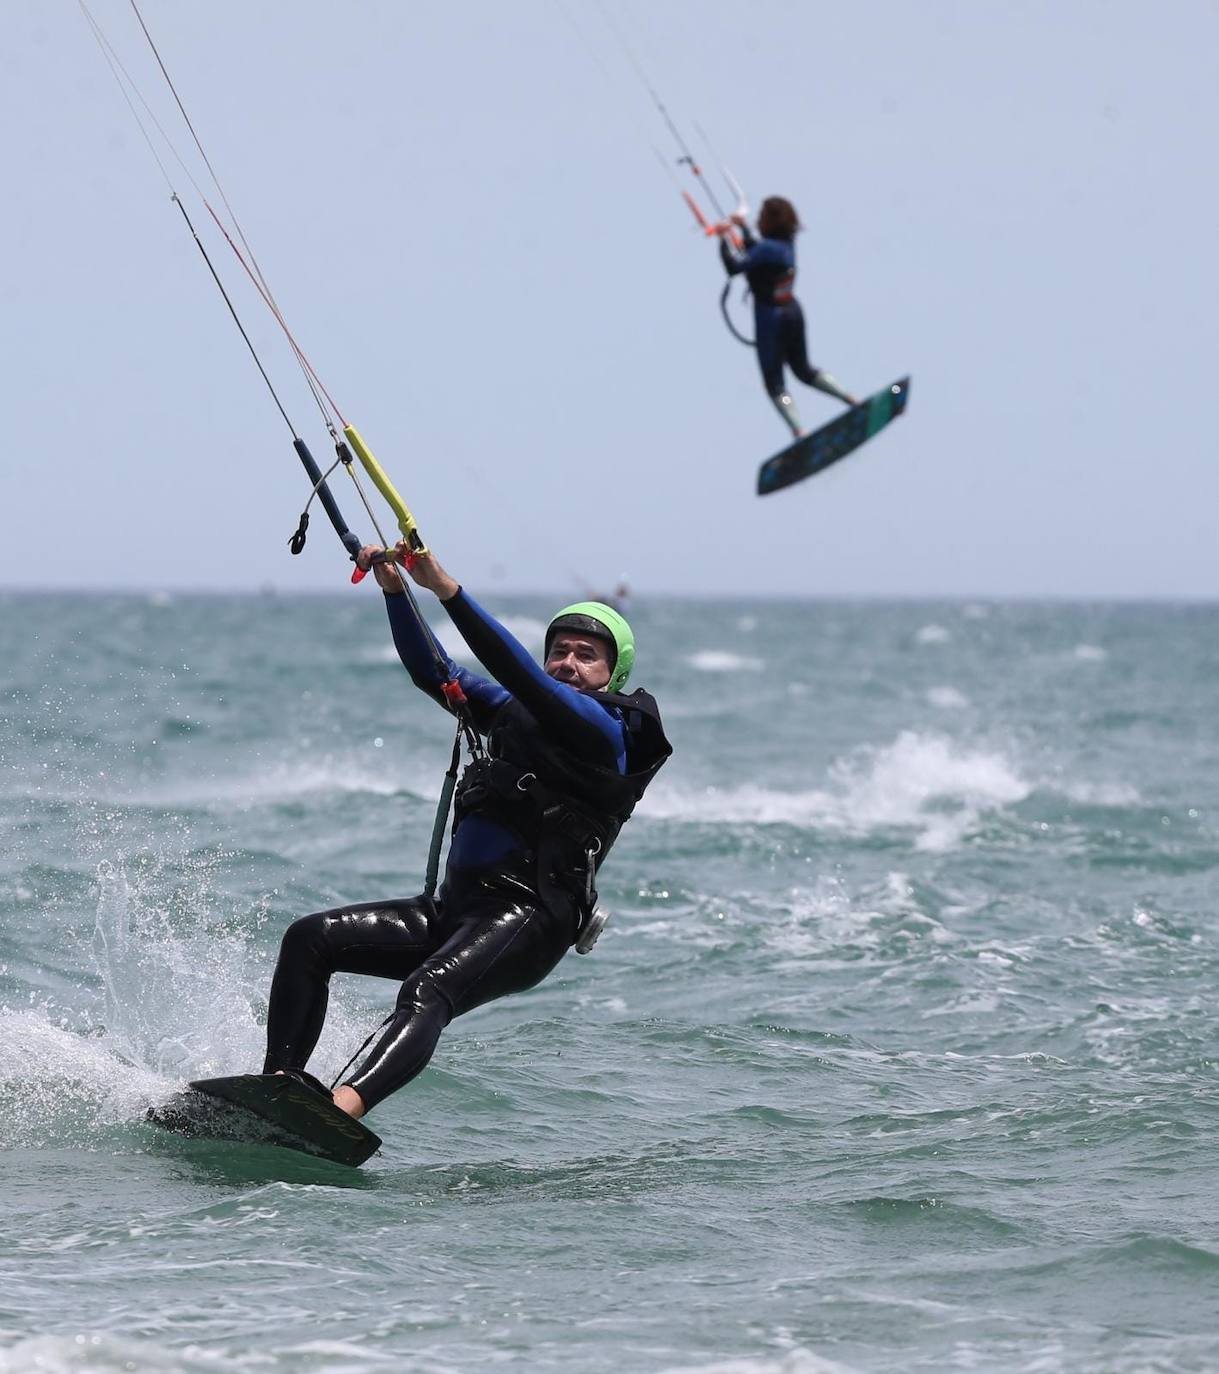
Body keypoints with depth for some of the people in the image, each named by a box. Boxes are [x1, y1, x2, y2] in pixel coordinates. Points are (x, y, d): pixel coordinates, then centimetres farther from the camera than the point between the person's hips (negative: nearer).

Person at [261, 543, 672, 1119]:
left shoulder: (610, 731, -4)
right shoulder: (514, 711, 21)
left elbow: (522, 677, -16)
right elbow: (436, 673, 23)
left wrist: (447, 590, -21)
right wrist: (395, 589, 9)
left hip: (528, 922, -9)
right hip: (455, 910, 9)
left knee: (427, 992, -36)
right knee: (309, 939, -7)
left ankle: (342, 1108, -59)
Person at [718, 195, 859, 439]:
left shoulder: (767, 248, -21)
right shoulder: (787, 243, 4)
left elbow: (735, 267, -27)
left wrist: (725, 239, -15)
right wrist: (743, 228, 28)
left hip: (771, 319, -8)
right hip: (793, 312, 8)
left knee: (775, 383, -1)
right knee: (805, 371, 25)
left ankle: (799, 434, -14)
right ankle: (852, 400, 17)